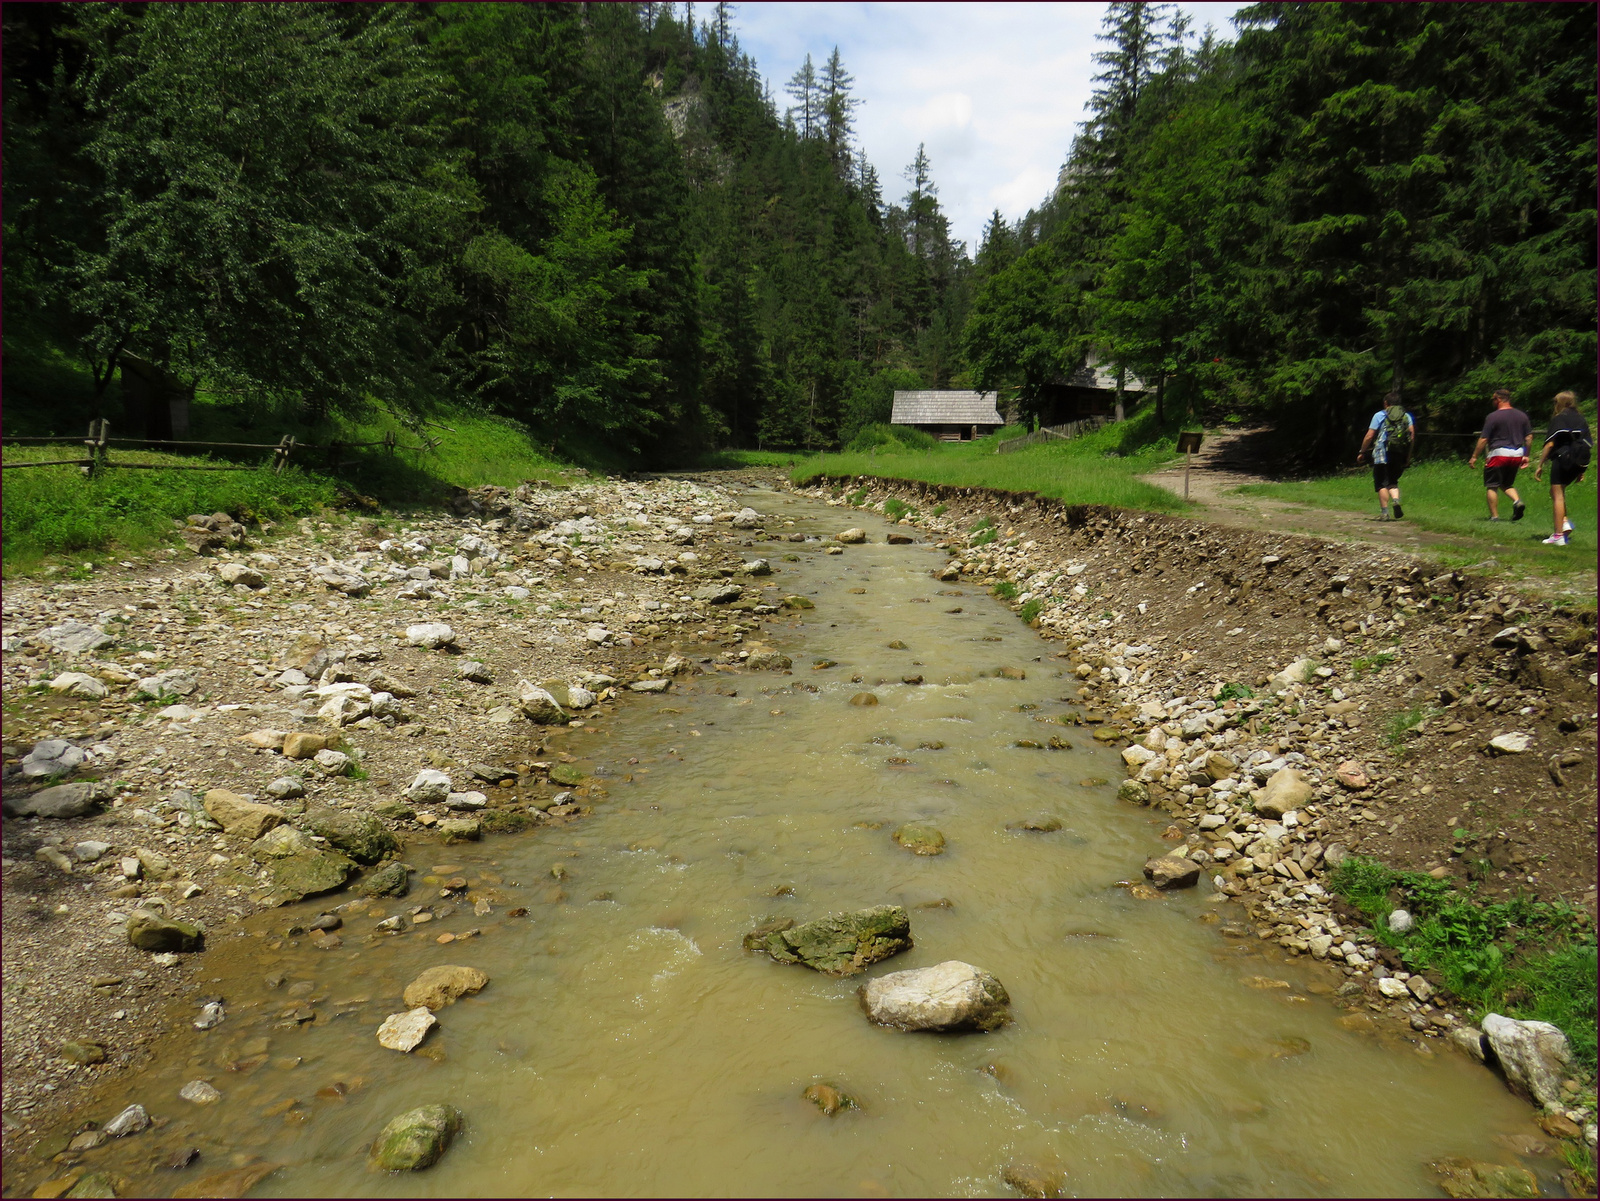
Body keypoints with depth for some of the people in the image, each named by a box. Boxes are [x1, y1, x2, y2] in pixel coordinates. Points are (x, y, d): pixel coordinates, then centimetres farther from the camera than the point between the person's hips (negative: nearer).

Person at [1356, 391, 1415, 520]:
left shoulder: (1379, 415, 4)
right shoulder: (1407, 416, 13)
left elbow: (1369, 436, -1)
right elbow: (1412, 434, 2)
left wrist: (1362, 452, 10)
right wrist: (1408, 456, 6)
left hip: (1382, 453, -3)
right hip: (1400, 455, 4)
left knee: (1381, 483, 0)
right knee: (1392, 481, 17)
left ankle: (1384, 512, -8)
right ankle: (1396, 501, -11)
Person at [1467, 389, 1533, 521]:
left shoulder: (1492, 417, -9)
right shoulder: (1522, 415, 9)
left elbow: (1483, 439, -10)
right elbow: (1529, 437, 11)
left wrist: (1474, 457, -2)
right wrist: (1526, 455, 20)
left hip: (1499, 453, -6)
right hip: (1517, 454, 6)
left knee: (1491, 486, 3)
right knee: (1507, 484, 21)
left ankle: (1494, 516, 1)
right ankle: (1517, 501, -7)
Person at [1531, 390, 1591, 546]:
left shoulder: (1559, 418, -2)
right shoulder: (1581, 419, 15)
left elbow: (1550, 444, -9)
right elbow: (1589, 445, 13)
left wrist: (1540, 465, -5)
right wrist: (1582, 470, 17)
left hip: (1562, 459, -6)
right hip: (1579, 463, 6)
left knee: (1557, 494, -3)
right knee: (1557, 491, 21)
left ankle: (1559, 535, -6)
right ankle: (1565, 521, 2)